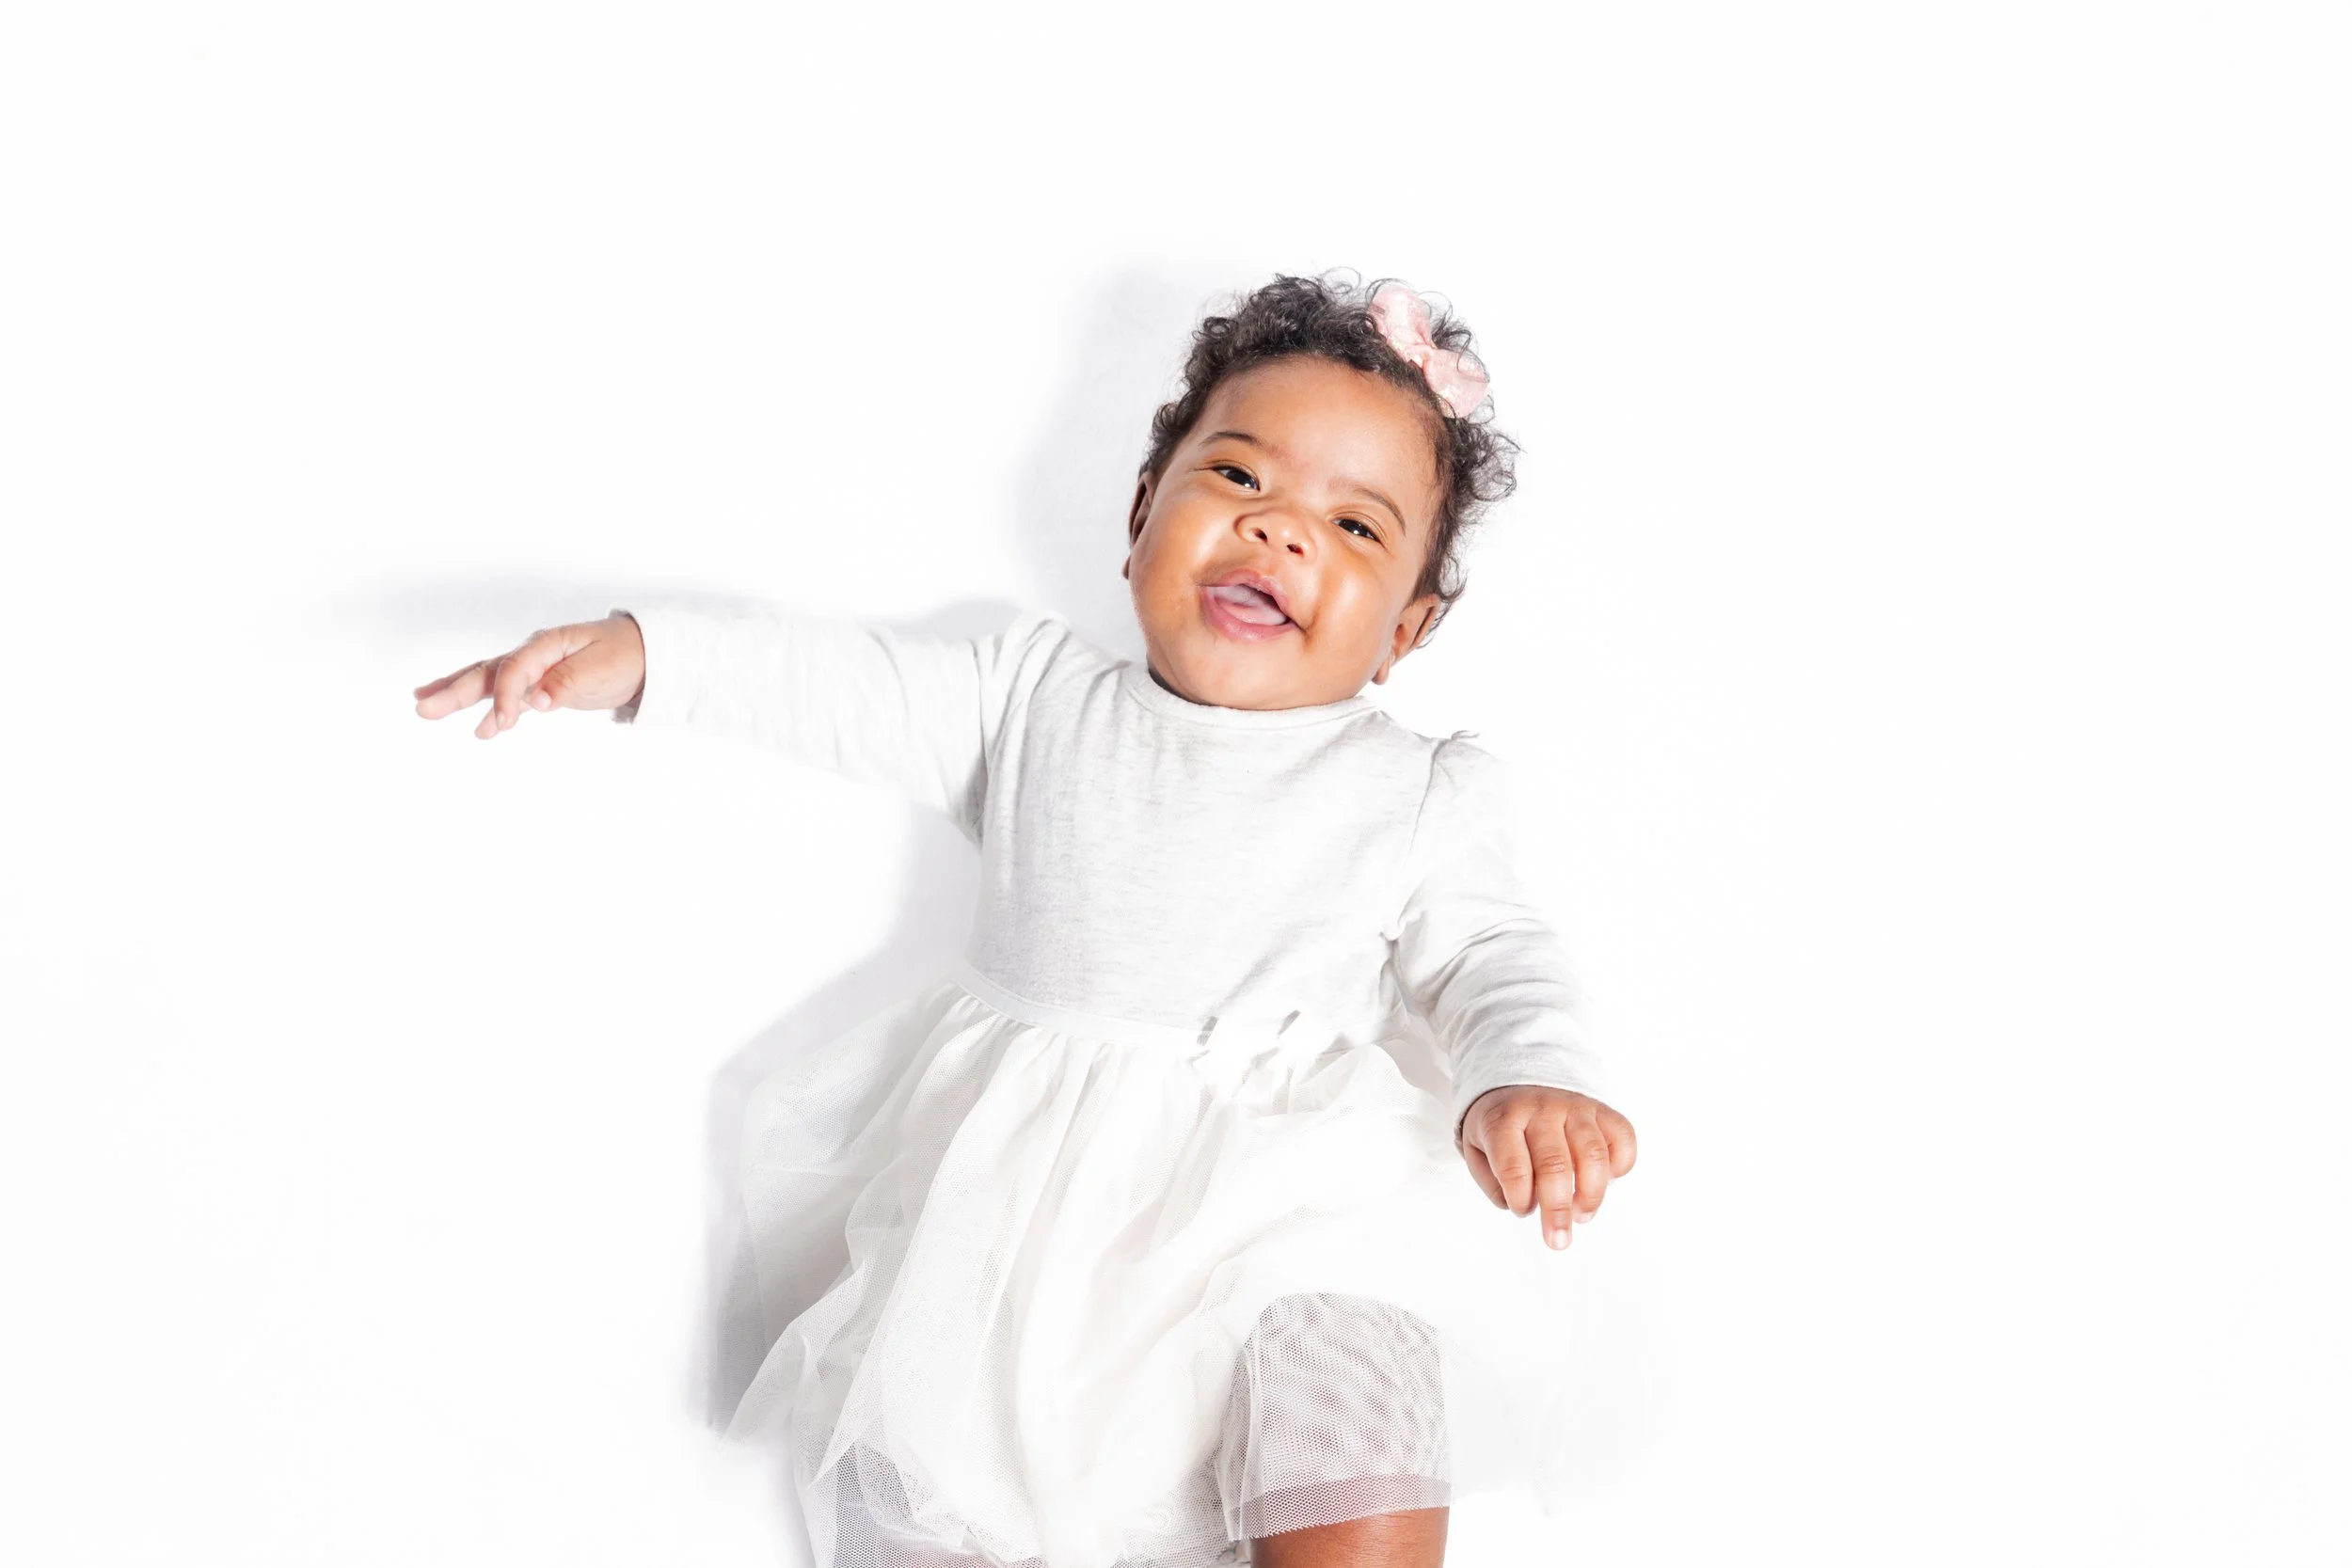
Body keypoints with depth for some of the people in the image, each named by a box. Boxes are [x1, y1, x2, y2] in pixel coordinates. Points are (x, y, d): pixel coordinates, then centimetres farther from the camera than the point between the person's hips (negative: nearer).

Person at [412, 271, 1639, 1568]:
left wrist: (1534, 1078, -14)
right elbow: (851, 684, 12)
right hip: (1019, 1174, 2)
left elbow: (1488, 954, 9)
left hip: (1293, 1187, -1)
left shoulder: (1419, 793, 14)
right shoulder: (1040, 698, 18)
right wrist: (640, 653, -2)